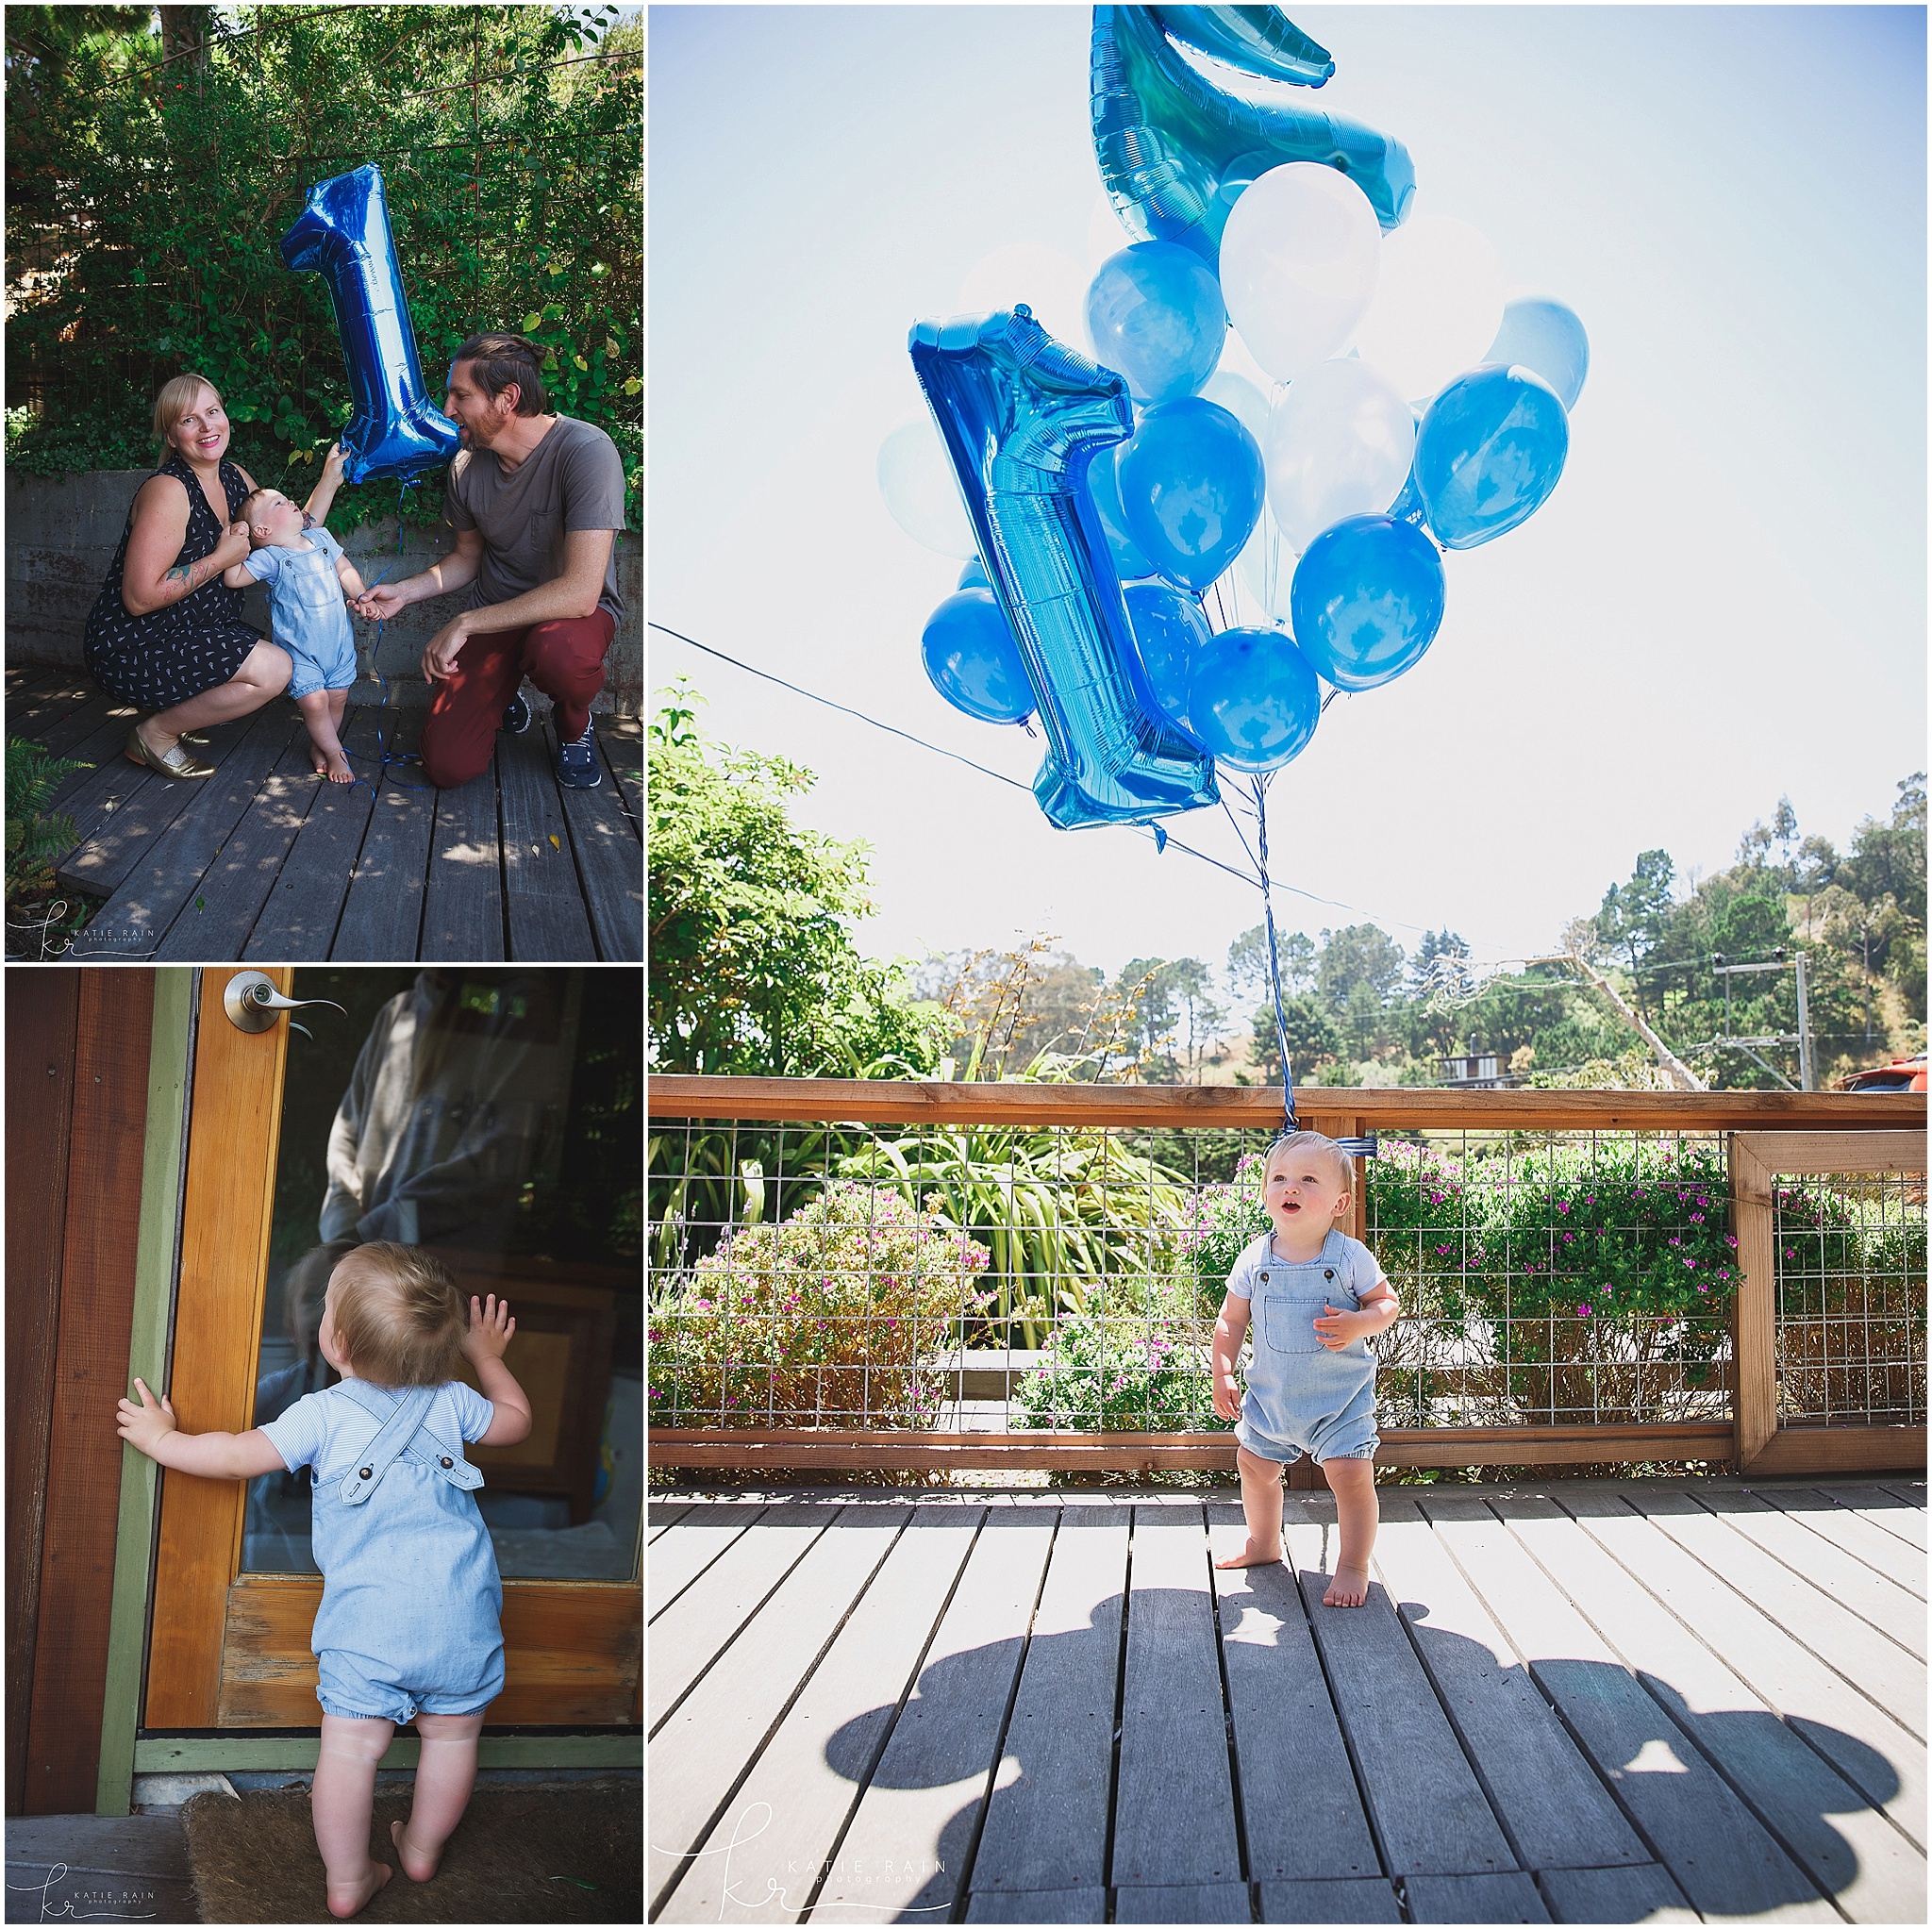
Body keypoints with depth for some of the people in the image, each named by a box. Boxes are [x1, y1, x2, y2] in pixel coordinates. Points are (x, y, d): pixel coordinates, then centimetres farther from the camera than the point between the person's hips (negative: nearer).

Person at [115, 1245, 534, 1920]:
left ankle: (346, 1880, 19)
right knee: (451, 1737, 20)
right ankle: (423, 1848, 36)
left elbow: (237, 1457, 2)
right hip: (462, 1617, 3)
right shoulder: (452, 1403, 3)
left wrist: (162, 1439, 17)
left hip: (366, 1622, -2)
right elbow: (515, 1421, 21)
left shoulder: (322, 1416, -6)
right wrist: (487, 1356, 32)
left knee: (350, 1746, 10)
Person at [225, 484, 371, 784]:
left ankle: (318, 746, 30)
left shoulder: (321, 538, 5)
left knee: (337, 697, 10)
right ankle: (334, 753, 7)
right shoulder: (269, 558, -11)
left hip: (339, 641, 5)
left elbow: (345, 570, 14)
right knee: (314, 700, -12)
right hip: (300, 650, -5)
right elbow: (232, 579, -13)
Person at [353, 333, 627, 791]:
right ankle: (501, 694, 25)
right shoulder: (467, 465, -3)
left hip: (575, 612, -4)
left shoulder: (586, 451, -24)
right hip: (495, 613, 5)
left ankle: (574, 725, -5)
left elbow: (579, 592, -31)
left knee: (558, 651, -43)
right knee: (448, 765, -10)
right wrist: (405, 591, -3)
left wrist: (463, 624, -26)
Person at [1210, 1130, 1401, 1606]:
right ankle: (1264, 1542, 41)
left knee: (1350, 1473, -13)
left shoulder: (1351, 1257, -13)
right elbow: (1231, 1320, 4)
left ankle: (1353, 1566, 9)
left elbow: (1388, 1303, -3)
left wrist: (1358, 1325, -23)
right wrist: (1222, 1375, -3)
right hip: (1271, 1393, 4)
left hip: (1340, 1396, -3)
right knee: (1253, 1463, 15)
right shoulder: (1254, 1260, -6)